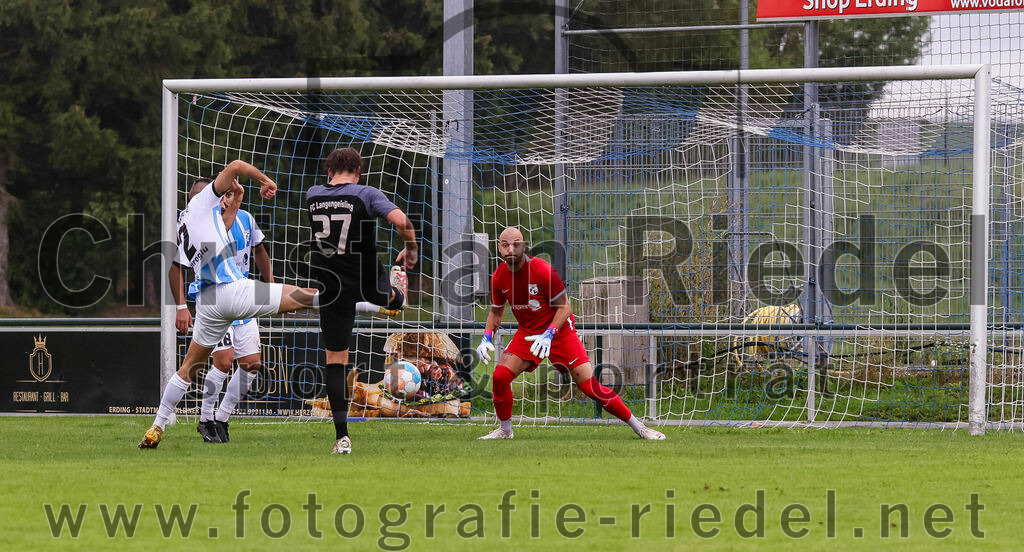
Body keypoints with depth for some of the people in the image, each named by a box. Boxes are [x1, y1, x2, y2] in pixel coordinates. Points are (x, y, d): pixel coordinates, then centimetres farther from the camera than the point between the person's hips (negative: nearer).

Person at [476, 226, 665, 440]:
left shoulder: (542, 270, -22)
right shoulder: (498, 278, -6)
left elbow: (564, 306, -15)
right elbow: (496, 312, 11)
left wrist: (549, 335, -28)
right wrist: (487, 338, -6)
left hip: (559, 331, -5)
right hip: (527, 333, 5)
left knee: (589, 386, -11)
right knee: (500, 376, -13)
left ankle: (639, 426, -2)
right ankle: (504, 430, 10)